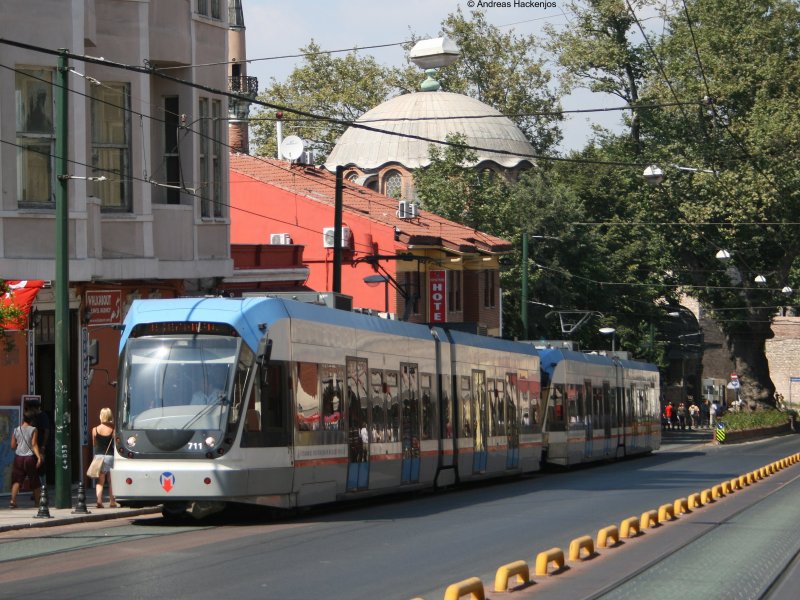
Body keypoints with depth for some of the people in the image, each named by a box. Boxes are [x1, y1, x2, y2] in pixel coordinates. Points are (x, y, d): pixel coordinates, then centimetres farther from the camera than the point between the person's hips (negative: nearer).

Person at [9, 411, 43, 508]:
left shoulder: (16, 430, 3)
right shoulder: (33, 430, -6)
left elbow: (13, 446, 6)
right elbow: (34, 445, -15)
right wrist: (39, 456, -18)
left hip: (18, 457, 2)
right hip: (30, 457, -2)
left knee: (16, 480, 0)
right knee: (35, 481, 11)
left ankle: (13, 501, -17)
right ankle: (38, 501, 20)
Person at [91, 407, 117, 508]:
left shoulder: (95, 430, -4)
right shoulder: (113, 430, -8)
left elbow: (94, 444, 8)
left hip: (99, 455, 1)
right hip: (110, 456, -1)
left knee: (99, 481, 3)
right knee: (111, 481, 12)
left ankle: (99, 500, -15)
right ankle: (112, 502, 14)